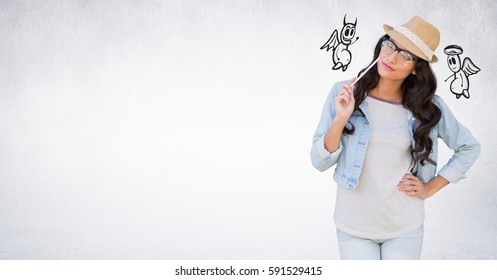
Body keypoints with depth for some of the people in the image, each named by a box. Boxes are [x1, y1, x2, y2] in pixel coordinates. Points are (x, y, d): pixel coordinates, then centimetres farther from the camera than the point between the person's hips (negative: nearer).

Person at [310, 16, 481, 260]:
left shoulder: (429, 106, -5)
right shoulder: (344, 93, -7)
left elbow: (469, 148, 9)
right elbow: (320, 162, -7)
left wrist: (430, 188, 2)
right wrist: (341, 119, -21)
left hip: (405, 227, 1)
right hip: (354, 225, 0)